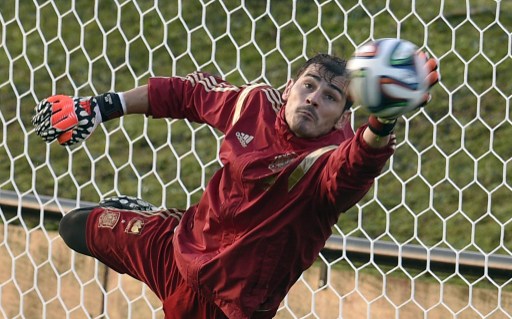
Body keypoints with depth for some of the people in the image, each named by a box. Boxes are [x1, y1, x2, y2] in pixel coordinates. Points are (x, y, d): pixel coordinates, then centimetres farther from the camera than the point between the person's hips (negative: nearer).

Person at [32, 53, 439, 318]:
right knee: (75, 227, 23)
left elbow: (358, 163, -54)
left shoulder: (332, 159, -28)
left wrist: (381, 126, -75)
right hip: (181, 244, 6)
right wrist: (104, 106, 9)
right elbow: (187, 93, 6)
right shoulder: (256, 103, -12)